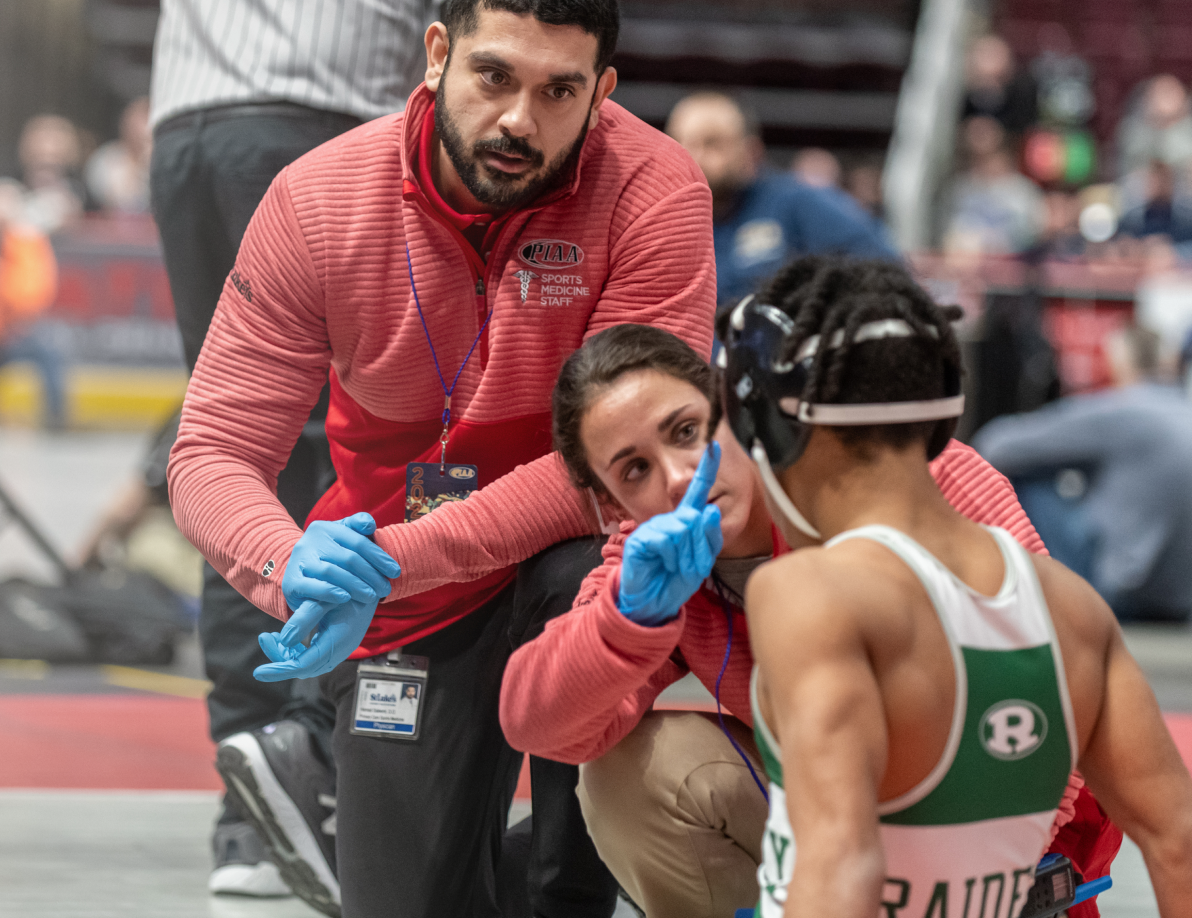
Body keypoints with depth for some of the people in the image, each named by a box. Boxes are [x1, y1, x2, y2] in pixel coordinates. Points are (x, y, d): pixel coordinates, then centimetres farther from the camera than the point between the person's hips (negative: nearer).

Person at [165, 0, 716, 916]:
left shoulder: (653, 191, -24)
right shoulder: (317, 202, -17)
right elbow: (212, 453, -16)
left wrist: (387, 562, -38)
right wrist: (289, 565, -40)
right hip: (408, 608, 2)